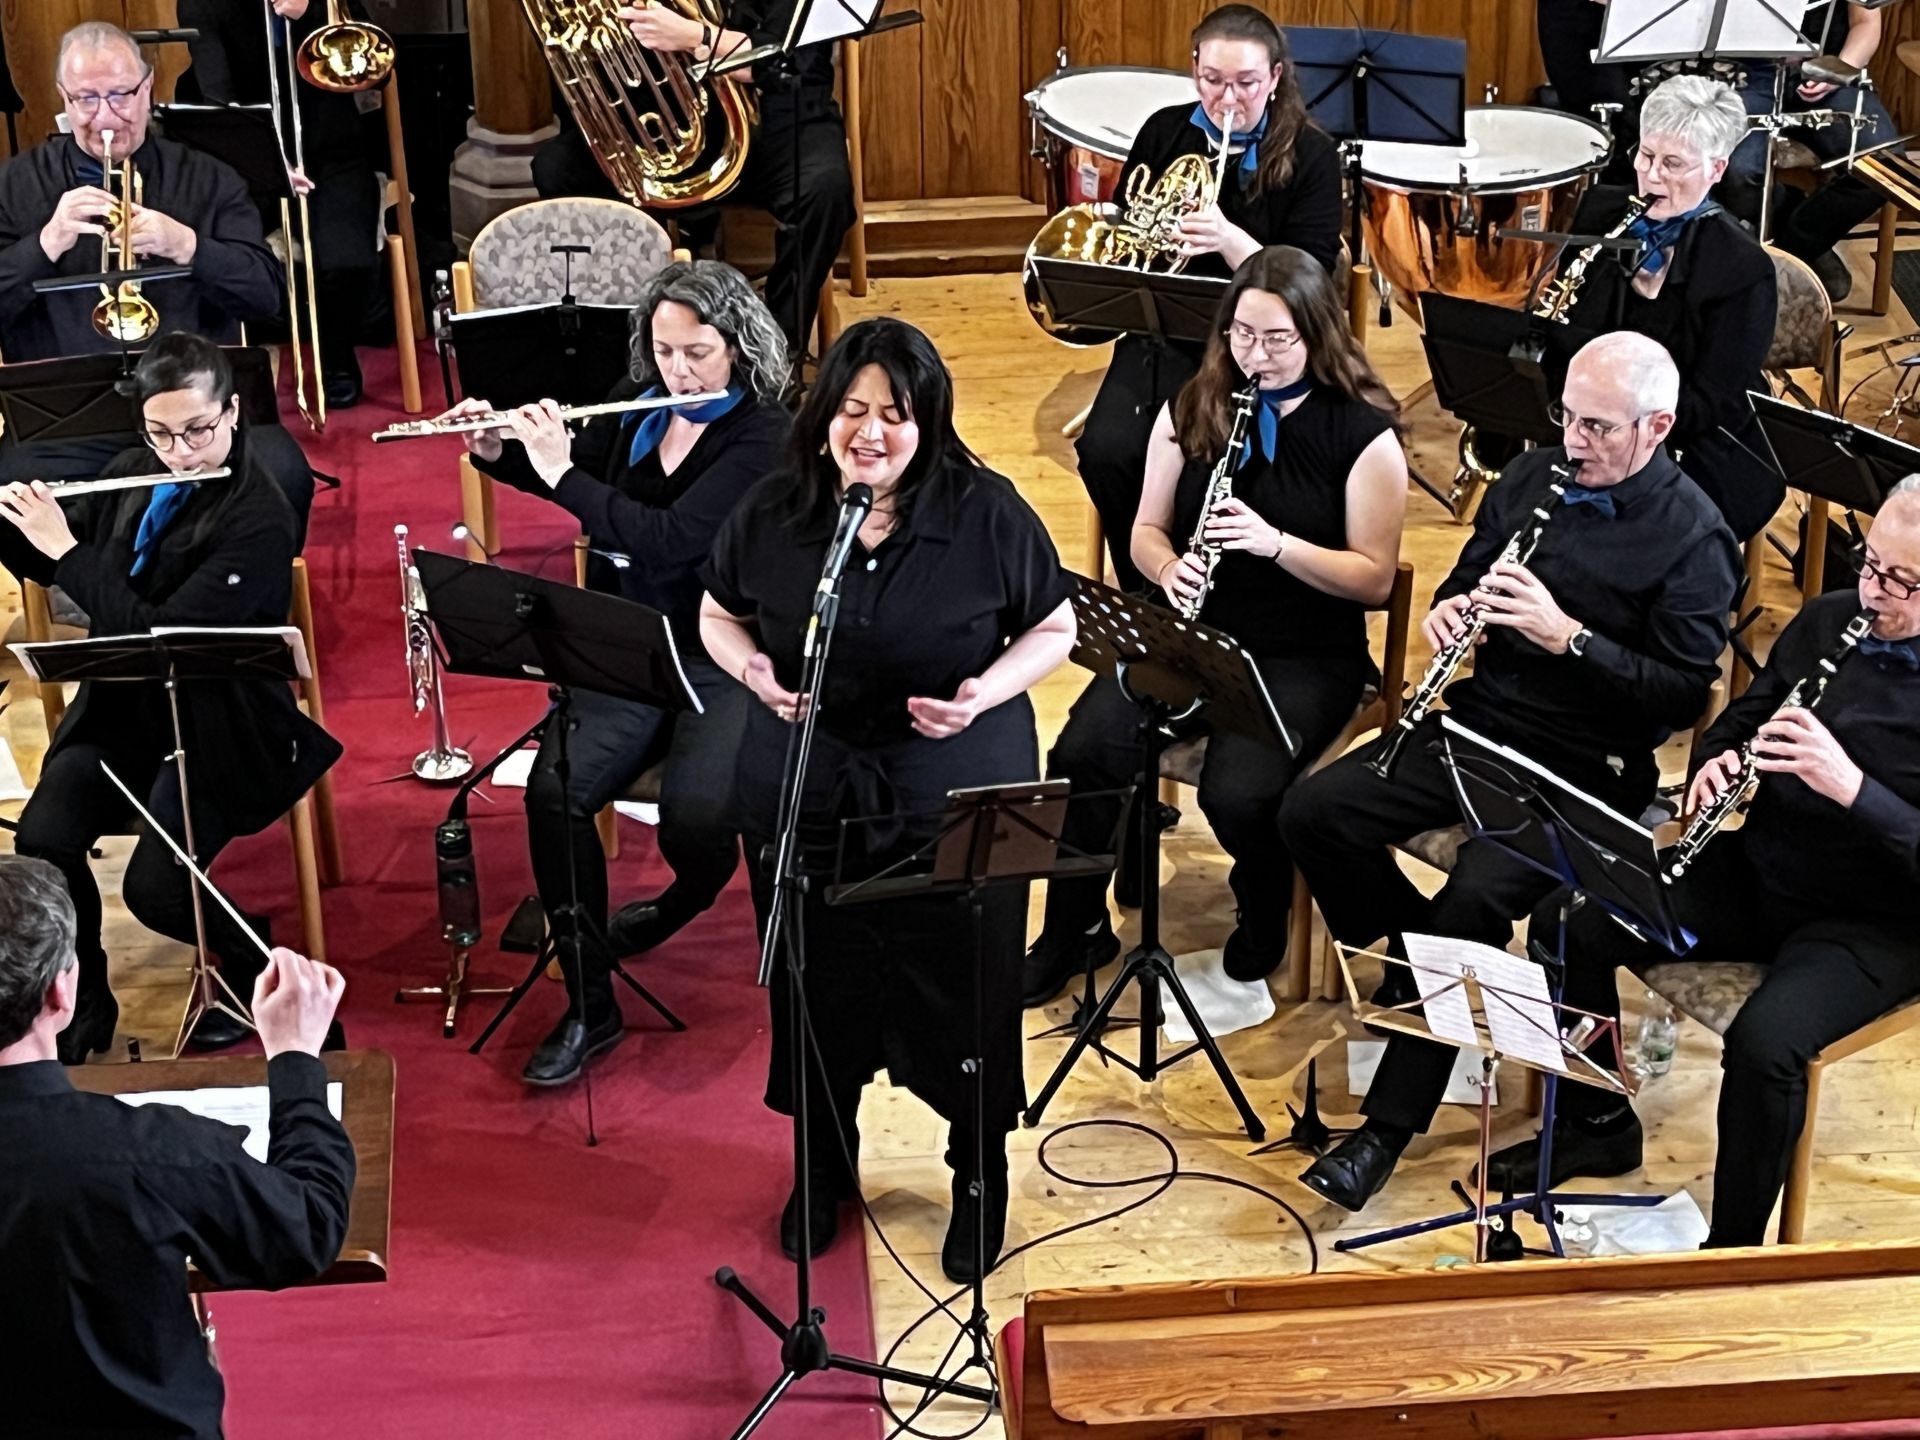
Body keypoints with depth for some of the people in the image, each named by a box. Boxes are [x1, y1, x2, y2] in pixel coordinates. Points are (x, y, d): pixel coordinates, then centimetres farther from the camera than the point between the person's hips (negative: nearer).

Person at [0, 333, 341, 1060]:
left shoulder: (259, 517, -20)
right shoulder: (133, 476, 2)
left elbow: (168, 635, -27)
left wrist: (66, 549, -23)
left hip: (217, 726, -6)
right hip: (123, 706, 6)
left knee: (152, 889, -21)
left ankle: (255, 970, 12)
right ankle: (82, 1002, 6)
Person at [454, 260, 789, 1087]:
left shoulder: (764, 436, -13)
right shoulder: (635, 405, 5)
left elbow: (669, 540, -25)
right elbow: (579, 482, 24)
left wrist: (563, 472, -22)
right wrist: (496, 452, 5)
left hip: (723, 663, -5)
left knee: (694, 815, -28)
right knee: (555, 790, -22)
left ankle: (688, 897, 13)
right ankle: (589, 1005, -10)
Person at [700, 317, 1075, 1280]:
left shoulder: (988, 515, -11)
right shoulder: (771, 515, -5)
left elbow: (1054, 629, -1)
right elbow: (717, 615, 10)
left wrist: (985, 693, -19)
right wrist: (753, 669, -12)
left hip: (957, 803, -2)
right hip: (806, 801, 2)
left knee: (962, 998, 10)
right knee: (818, 994, 17)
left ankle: (980, 1176, 35)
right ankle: (824, 1166, 42)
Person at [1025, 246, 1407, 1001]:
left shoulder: (1363, 434, -7)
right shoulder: (1192, 409, 5)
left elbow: (1375, 578, -8)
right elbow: (1147, 530, 10)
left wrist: (1275, 543, -23)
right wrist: (1169, 567, -14)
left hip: (1304, 655, -3)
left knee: (1235, 793, -30)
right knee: (1082, 754, -22)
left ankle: (1264, 917, 7)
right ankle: (1073, 930, 2)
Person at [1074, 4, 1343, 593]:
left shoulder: (1310, 156, -3)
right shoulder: (1166, 131, 7)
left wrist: (1229, 240, -27)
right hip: (1163, 333, 4)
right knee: (1105, 451, -23)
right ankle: (1142, 595, 0)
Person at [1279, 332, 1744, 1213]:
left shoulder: (1692, 536, -10)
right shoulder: (1534, 479, 8)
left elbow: (1686, 694, -14)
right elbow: (1467, 581, 20)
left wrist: (1567, 636, -24)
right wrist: (1451, 608, -5)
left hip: (1582, 767, -6)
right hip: (1477, 721, 7)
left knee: (1474, 901, -29)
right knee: (1312, 813, -12)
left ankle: (1389, 1126, -16)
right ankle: (1403, 965, 10)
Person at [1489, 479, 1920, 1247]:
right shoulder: (1828, 620, 1)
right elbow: (1738, 721, 14)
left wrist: (1853, 788, -35)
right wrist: (1716, 763, -9)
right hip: (1757, 870, 7)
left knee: (1764, 1041, -33)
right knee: (1567, 928, -6)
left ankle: (1733, 1248, -10)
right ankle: (1596, 1125, 16)